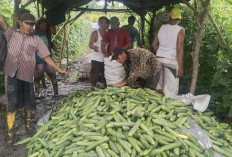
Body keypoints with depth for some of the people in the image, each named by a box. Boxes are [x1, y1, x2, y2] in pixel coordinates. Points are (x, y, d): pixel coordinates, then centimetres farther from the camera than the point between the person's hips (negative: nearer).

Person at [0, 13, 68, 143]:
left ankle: (28, 119, 38)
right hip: (12, 74, 0)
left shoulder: (37, 40, 9)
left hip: (27, 75, 1)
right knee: (13, 103, -3)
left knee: (30, 103, 7)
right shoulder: (12, 35, 12)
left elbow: (46, 57, 5)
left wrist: (59, 69, -1)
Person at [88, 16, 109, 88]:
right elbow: (90, 44, -11)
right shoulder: (95, 33, -5)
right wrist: (93, 47, -33)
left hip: (106, 58, 4)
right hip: (96, 59, -4)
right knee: (94, 77, -1)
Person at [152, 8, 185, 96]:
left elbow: (154, 44, 12)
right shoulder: (180, 30, -7)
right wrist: (180, 67, -10)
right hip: (171, 61, -5)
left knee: (158, 87, 16)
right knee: (170, 90, -1)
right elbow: (180, 50, -12)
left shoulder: (162, 28, 8)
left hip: (158, 59, 6)